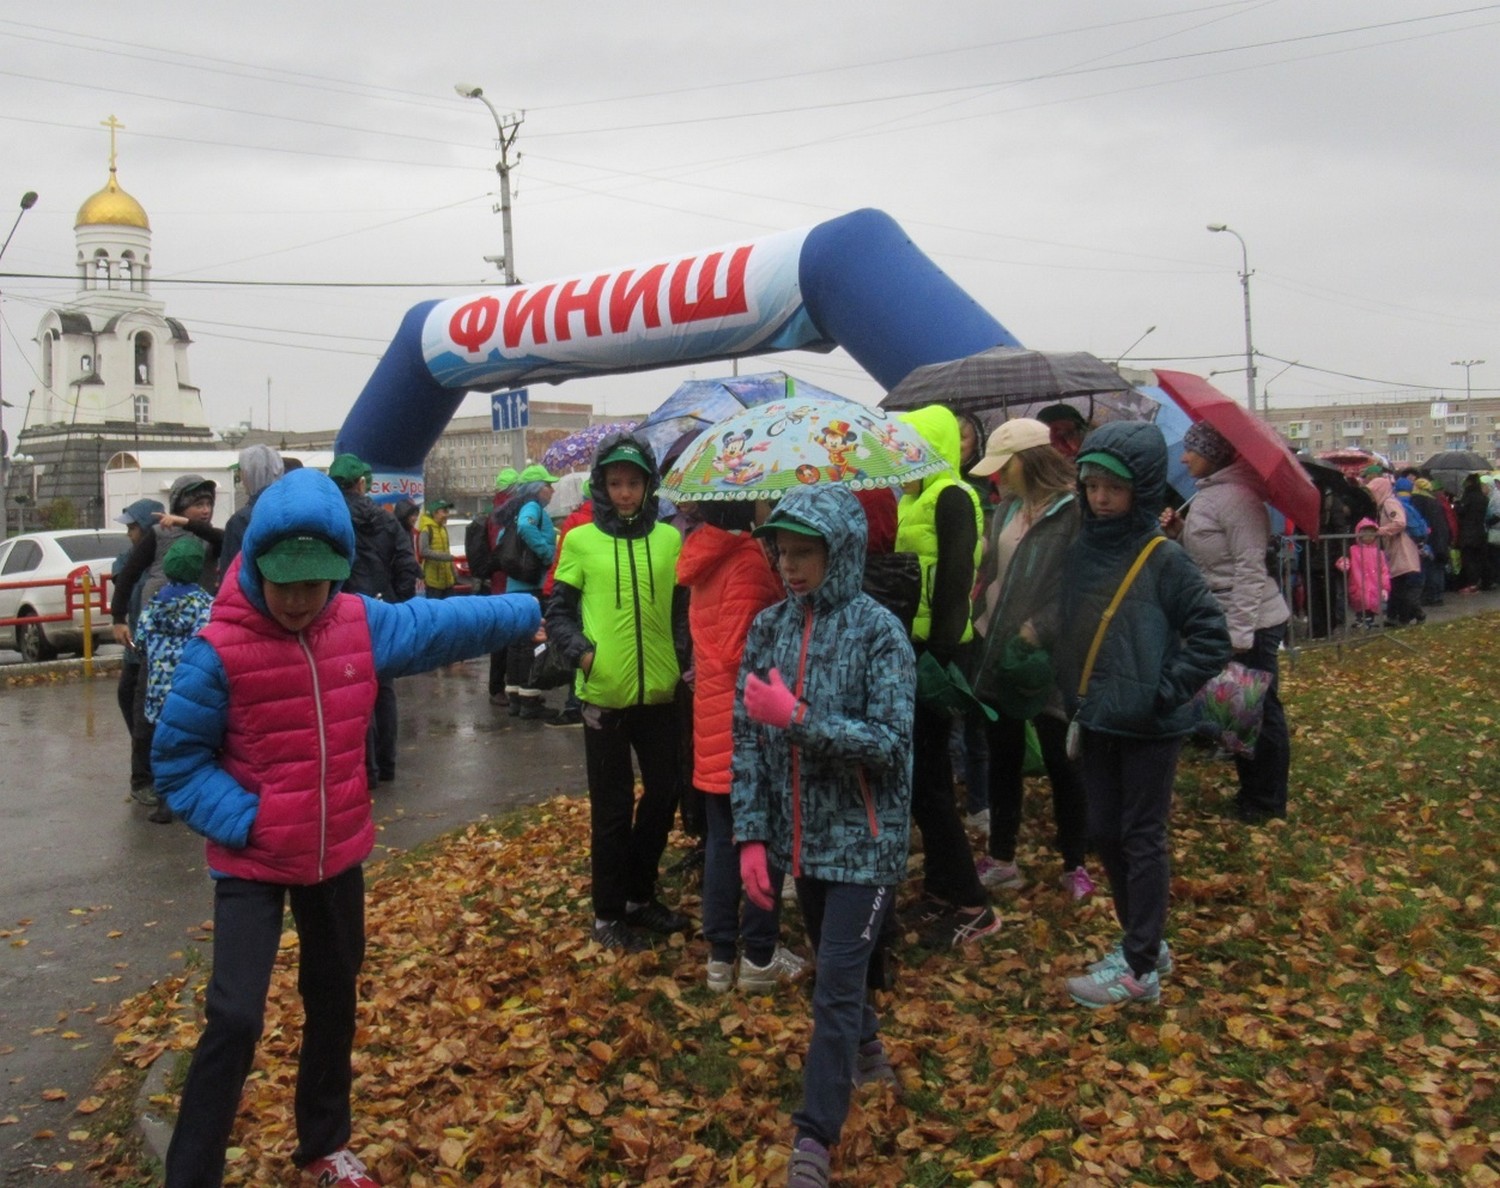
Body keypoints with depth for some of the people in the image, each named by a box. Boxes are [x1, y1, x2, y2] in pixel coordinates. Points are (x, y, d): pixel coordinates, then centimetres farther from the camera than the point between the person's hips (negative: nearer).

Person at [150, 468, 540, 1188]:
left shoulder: (363, 623, -6)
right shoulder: (217, 650, -19)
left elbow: (441, 622, 10)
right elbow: (177, 760, -11)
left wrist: (530, 611, 19)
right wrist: (242, 819, -22)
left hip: (338, 855, 5)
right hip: (252, 865, -5)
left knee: (334, 1002, 18)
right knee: (235, 1018, -11)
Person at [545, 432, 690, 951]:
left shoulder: (669, 539, 3)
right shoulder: (581, 540, -3)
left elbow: (684, 608, 11)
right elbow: (558, 611, 1)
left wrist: (686, 655, -3)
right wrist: (580, 650, -15)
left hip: (659, 691, 3)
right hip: (604, 694, -3)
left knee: (663, 794, 13)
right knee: (612, 806, 6)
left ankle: (640, 895, 33)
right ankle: (608, 912, 21)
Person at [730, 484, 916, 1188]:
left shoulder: (878, 630, -13)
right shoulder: (768, 628, 1)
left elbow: (891, 743, -18)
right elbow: (746, 737, 1)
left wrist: (798, 719, -26)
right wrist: (751, 834, -5)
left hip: (863, 840, -5)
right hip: (800, 835, 5)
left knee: (836, 987, -5)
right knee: (834, 966, 22)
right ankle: (865, 1050, 47)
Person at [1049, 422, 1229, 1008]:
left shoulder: (1164, 559, -12)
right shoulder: (1079, 552, 5)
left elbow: (1212, 635, -12)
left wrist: (1166, 691, -15)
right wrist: (1074, 702, 10)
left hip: (1149, 726, -6)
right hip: (1097, 720, 6)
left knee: (1143, 839, 2)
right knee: (1104, 833, 14)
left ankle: (1140, 968, 12)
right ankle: (1144, 940, 31)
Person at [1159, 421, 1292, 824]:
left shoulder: (1236, 497, -18)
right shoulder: (1206, 495, 11)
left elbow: (1249, 568, -22)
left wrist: (1239, 632, -23)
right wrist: (1179, 531, 1)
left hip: (1252, 624, -10)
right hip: (1228, 622, 10)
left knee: (1259, 710, 2)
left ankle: (1268, 801, 14)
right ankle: (1251, 790, 31)